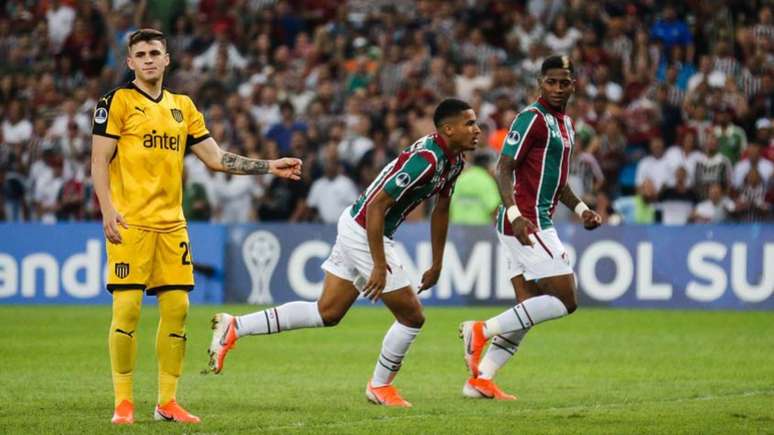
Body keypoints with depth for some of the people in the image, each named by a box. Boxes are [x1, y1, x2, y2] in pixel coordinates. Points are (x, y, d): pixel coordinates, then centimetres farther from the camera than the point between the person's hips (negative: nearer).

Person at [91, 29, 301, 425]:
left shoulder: (182, 106, 15)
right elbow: (99, 161, -4)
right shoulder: (118, 101, -1)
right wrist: (108, 210, -16)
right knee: (127, 307, -8)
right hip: (130, 222, -5)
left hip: (171, 224, 5)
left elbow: (216, 159, 18)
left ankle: (167, 401, 10)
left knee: (176, 307, 2)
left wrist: (269, 167, 11)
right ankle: (123, 402, 0)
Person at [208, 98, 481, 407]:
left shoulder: (453, 159, 5)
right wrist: (379, 265, -26)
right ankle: (380, 386, 21)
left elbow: (441, 210, 18)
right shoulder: (425, 160, -26)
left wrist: (437, 265, 20)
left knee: (327, 313, 13)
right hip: (363, 233, -9)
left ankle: (234, 327, 11)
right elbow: (376, 207, -27)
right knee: (412, 317, 2)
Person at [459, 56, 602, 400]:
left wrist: (580, 208, 15)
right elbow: (504, 168, -17)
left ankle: (480, 379, 7)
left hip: (536, 224, 10)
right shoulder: (533, 118, -12)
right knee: (565, 301, -12)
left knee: (529, 310, 8)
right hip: (526, 222, -10)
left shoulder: (564, 124, 18)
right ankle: (482, 330, -8)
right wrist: (514, 213, -30)